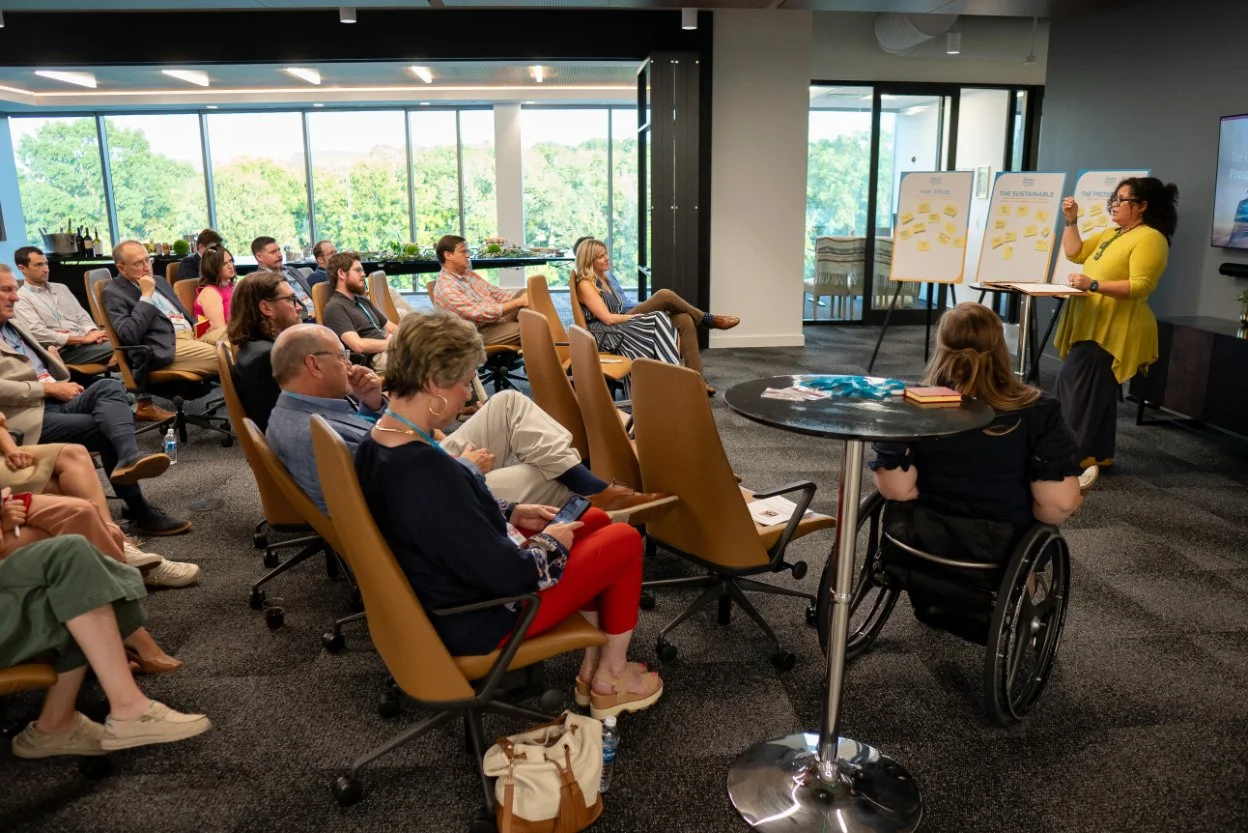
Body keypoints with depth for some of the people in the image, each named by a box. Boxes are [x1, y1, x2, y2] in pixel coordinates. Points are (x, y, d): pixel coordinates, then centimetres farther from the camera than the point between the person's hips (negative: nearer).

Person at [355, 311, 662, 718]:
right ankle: (610, 680, 22)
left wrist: (512, 513, 6)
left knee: (596, 520, 18)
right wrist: (550, 542, -10)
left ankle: (591, 668, 27)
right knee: (625, 540, 4)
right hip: (478, 618, -9)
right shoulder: (427, 470, -36)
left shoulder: (376, 445, -5)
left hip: (445, 595, 9)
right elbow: (510, 576, -29)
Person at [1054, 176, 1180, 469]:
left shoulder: (1150, 238, -13)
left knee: (1072, 384, -14)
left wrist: (1094, 284, -30)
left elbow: (1141, 286, -23)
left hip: (1113, 331, -10)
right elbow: (1075, 253, 21)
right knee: (1096, 392, 13)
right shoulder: (1112, 234, 17)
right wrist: (1071, 221, 10)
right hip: (1094, 327, 10)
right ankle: (1097, 454, 20)